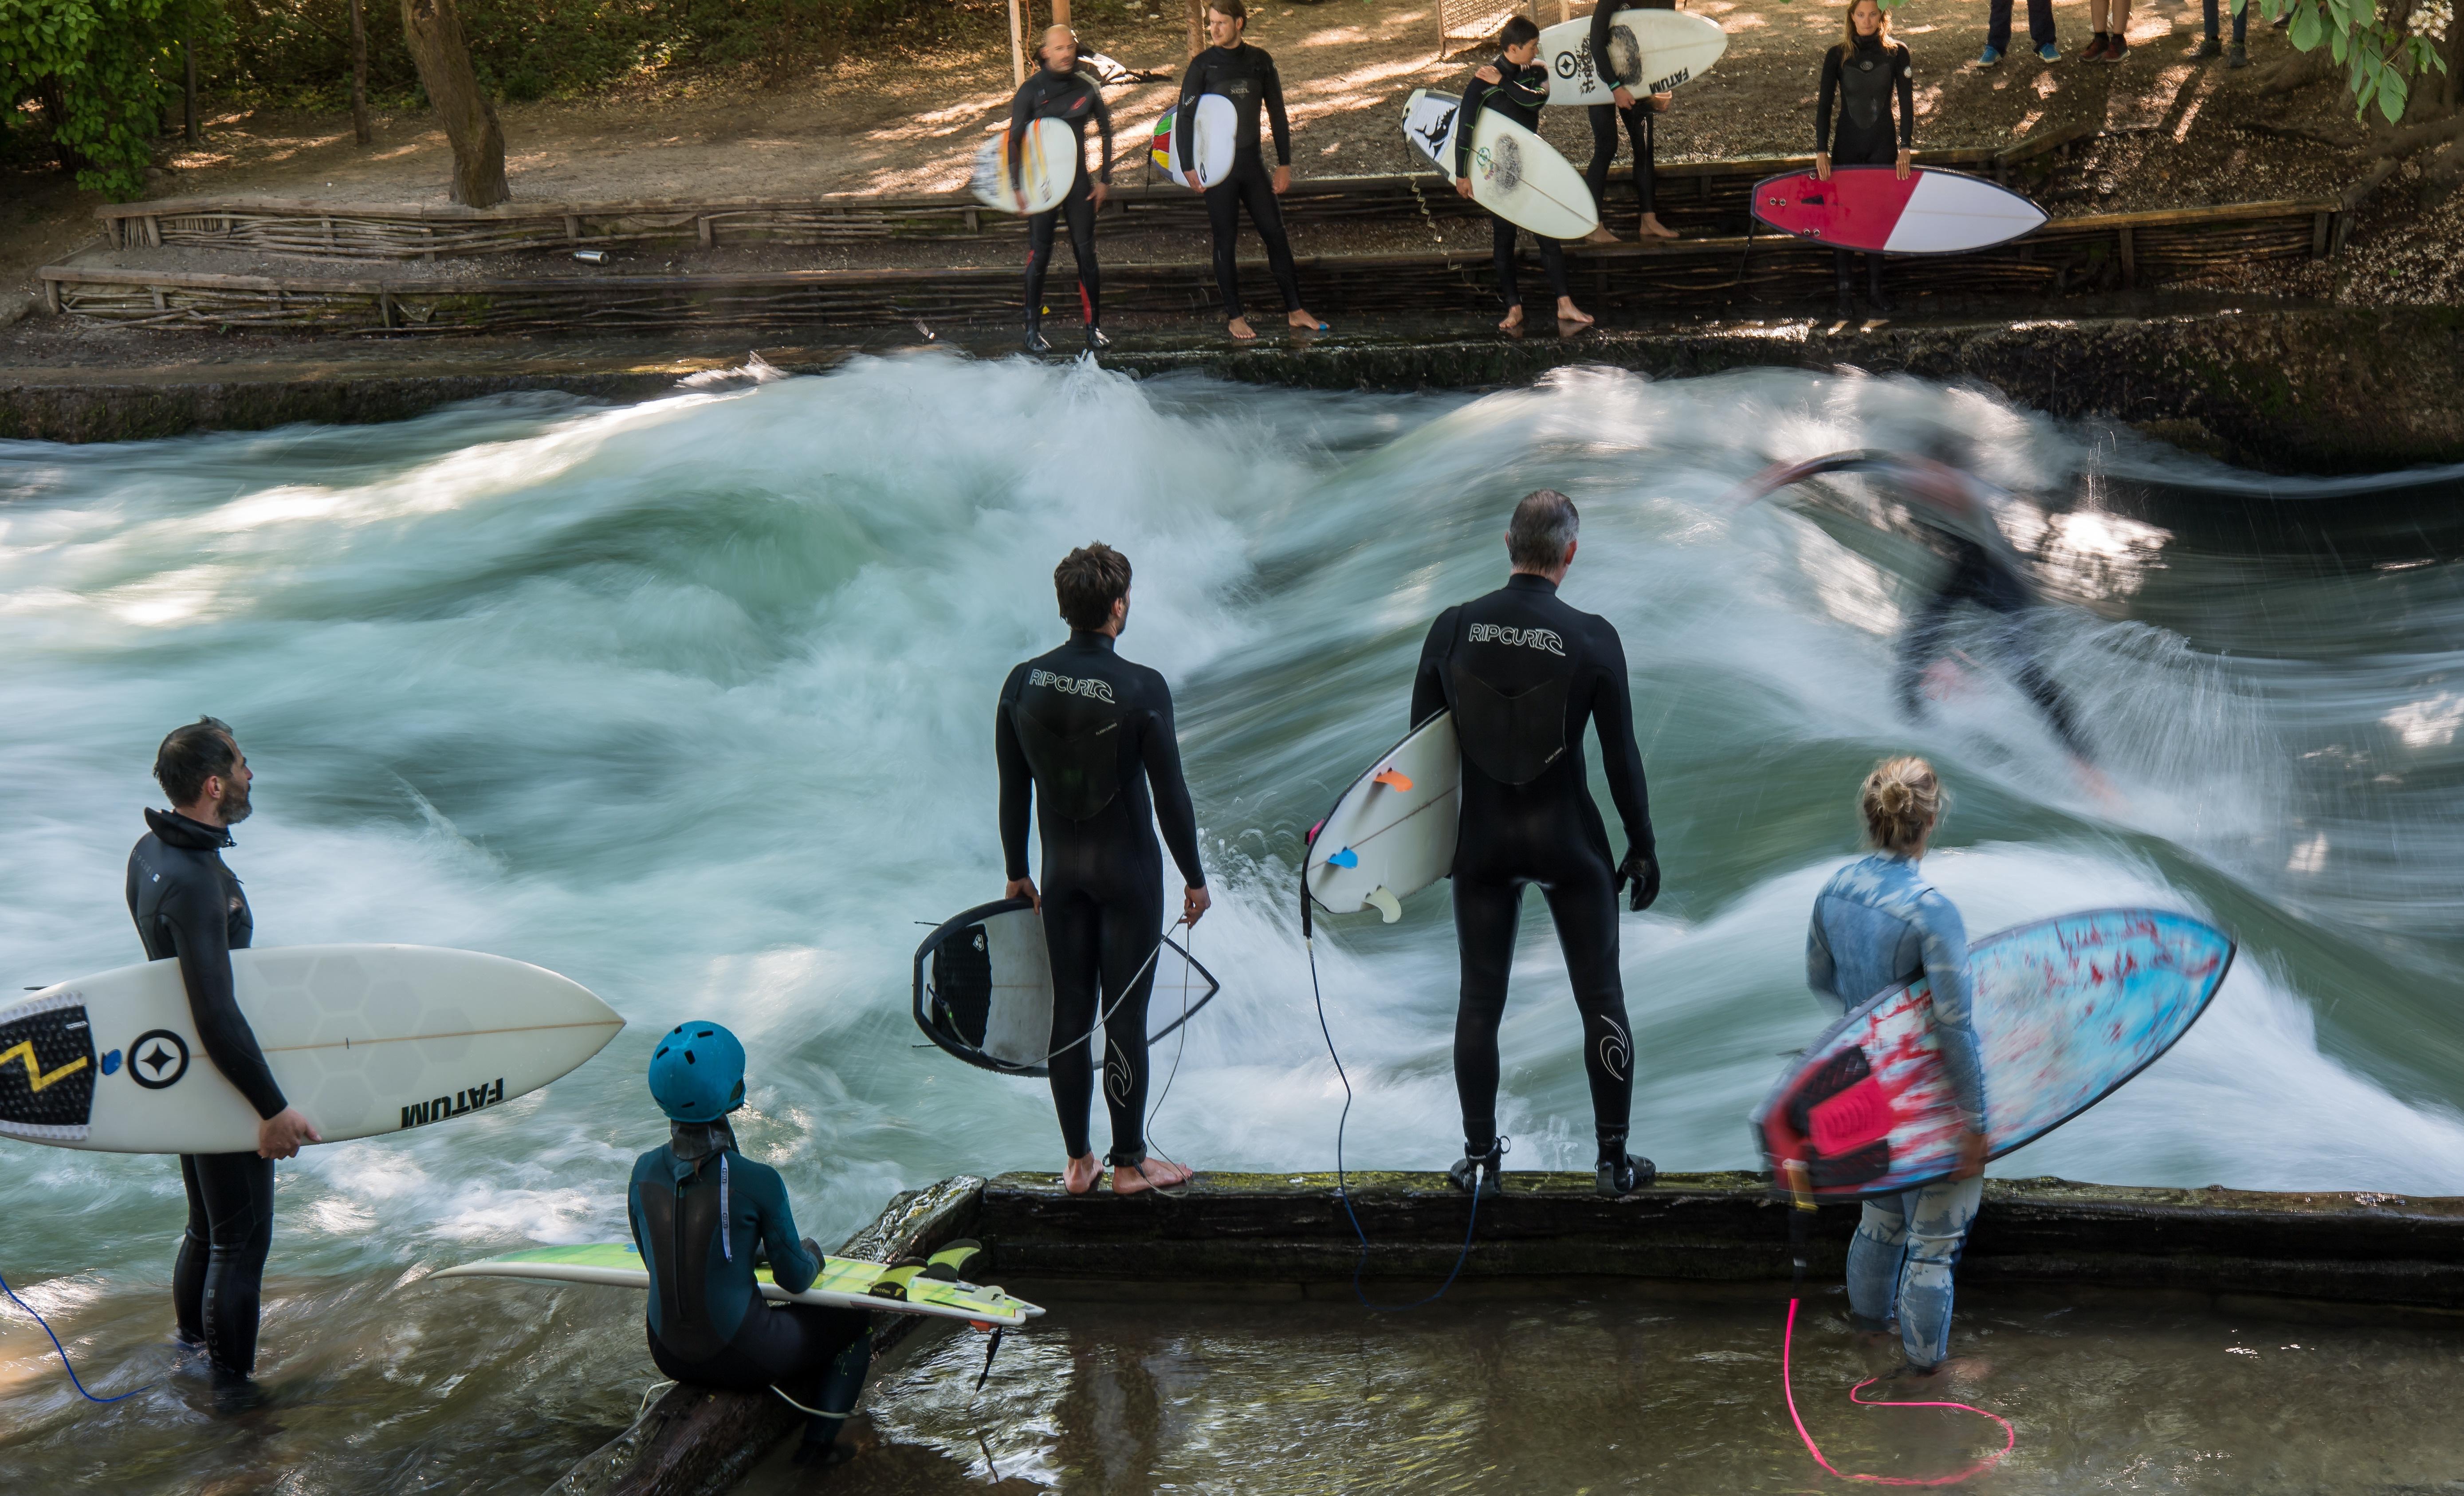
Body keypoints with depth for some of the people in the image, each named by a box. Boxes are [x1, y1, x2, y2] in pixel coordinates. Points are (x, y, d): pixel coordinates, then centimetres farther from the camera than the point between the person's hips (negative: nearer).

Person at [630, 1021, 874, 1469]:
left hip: (670, 1358, 5)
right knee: (857, 1320, 20)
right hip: (741, 1359, -5)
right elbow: (795, 1279, -9)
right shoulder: (757, 1181, -22)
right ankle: (818, 1441, 14)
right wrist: (811, 1255, 15)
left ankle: (791, 1389, 27)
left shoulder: (644, 1172, -8)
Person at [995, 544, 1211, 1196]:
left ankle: (1077, 1162, 17)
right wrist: (1195, 877, 0)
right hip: (1128, 872, -4)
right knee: (1126, 1017, 2)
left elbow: (1013, 792, 4)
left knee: (1070, 1014, 10)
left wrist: (1017, 872, 16)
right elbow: (1170, 794, -12)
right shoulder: (1142, 689, -17)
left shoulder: (1023, 683, -4)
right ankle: (1130, 1162, 10)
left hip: (1062, 872, 4)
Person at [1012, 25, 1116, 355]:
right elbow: (1014, 139, -5)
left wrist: (1104, 179, 9)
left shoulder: (1087, 88, 2)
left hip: (1079, 182, 2)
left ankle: (1094, 327, 8)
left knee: (1086, 254, 1)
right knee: (1039, 256, -3)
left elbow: (1107, 131, 12)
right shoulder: (1031, 90, -6)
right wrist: (1017, 186, -10)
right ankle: (1033, 330, 4)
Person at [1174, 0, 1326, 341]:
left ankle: (1295, 311, 12)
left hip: (1252, 162, 3)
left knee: (1276, 234, 4)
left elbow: (1277, 114, 10)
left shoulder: (1259, 61, 4)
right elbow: (1185, 118, -5)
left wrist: (1284, 164, 7)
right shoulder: (1203, 66, -5)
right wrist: (1189, 167, -12)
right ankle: (1235, 317, 10)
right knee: (1226, 242, 2)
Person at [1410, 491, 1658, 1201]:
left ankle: (1481, 1159, 17)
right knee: (1601, 998, 10)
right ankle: (1615, 1159, 15)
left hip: (1482, 840, 2)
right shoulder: (1592, 639, -13)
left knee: (1480, 1000, 12)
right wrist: (1643, 846, 4)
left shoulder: (1453, 628, -7)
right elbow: (1622, 755, -7)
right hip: (1570, 841, -2)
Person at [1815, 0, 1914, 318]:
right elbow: (1824, 105, -2)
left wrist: (1905, 148, -8)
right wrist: (1821, 151, -9)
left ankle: (1875, 288, 13)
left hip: (1883, 146, 0)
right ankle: (1844, 290, 6)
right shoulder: (1837, 56, -2)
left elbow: (1907, 102, -1)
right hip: (1846, 146, 0)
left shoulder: (1897, 54, -2)